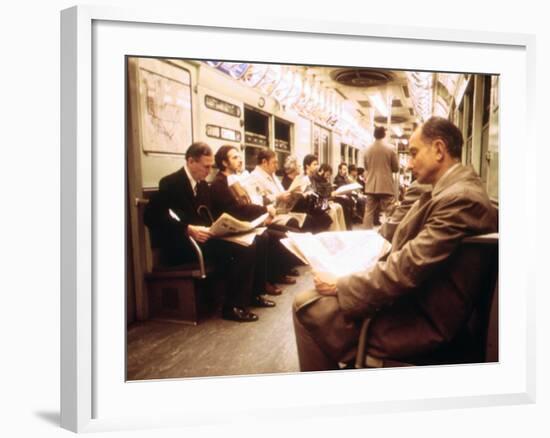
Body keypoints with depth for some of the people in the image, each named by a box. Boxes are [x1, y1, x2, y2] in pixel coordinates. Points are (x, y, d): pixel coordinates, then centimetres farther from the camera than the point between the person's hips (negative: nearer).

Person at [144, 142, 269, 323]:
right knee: (240, 249, -26)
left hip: (201, 237, 8)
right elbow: (151, 217, -20)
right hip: (179, 244, -8)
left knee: (250, 243, -8)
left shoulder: (202, 185, 15)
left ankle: (252, 295, 6)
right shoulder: (171, 183, -11)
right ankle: (232, 306, -17)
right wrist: (188, 229, -29)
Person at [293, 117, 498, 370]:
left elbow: (406, 269, -26)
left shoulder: (460, 198, -24)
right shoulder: (457, 188, 10)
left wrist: (341, 286, -16)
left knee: (307, 305, -9)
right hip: (415, 300, 10)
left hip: (422, 321, -10)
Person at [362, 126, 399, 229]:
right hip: (386, 186, -3)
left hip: (371, 186, 3)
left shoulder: (368, 149, 1)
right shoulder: (390, 149, -7)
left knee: (369, 212, 7)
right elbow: (396, 168, 1)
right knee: (386, 213, 0)